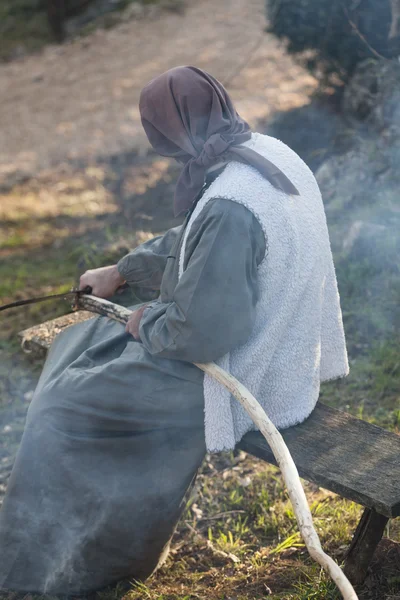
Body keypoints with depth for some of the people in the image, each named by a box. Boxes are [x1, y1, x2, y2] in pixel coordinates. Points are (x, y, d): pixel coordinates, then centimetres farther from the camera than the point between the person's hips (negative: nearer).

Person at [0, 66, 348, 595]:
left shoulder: (228, 206, -31)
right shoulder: (268, 153, -1)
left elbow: (202, 331, -29)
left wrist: (148, 324, -8)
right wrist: (122, 271, 21)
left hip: (247, 378, -9)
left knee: (67, 402, 4)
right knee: (87, 345, 22)